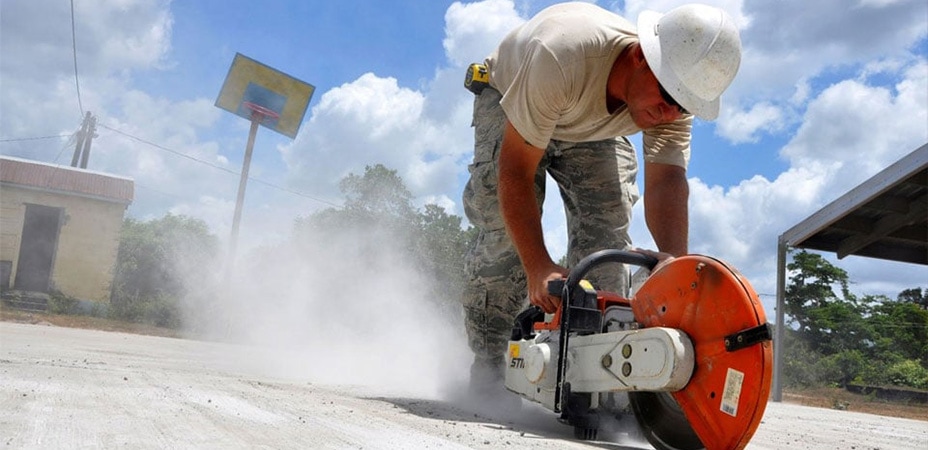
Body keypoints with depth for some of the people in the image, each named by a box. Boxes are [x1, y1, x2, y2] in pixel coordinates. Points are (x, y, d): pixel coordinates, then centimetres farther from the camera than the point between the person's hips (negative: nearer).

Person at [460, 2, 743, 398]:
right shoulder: (563, 57, -45)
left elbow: (667, 183, -38)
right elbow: (515, 171, -41)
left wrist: (674, 258, -57)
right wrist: (538, 268, -46)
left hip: (594, 129, 4)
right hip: (507, 101, -4)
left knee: (607, 230, -14)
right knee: (505, 230, -19)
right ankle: (486, 367, -7)